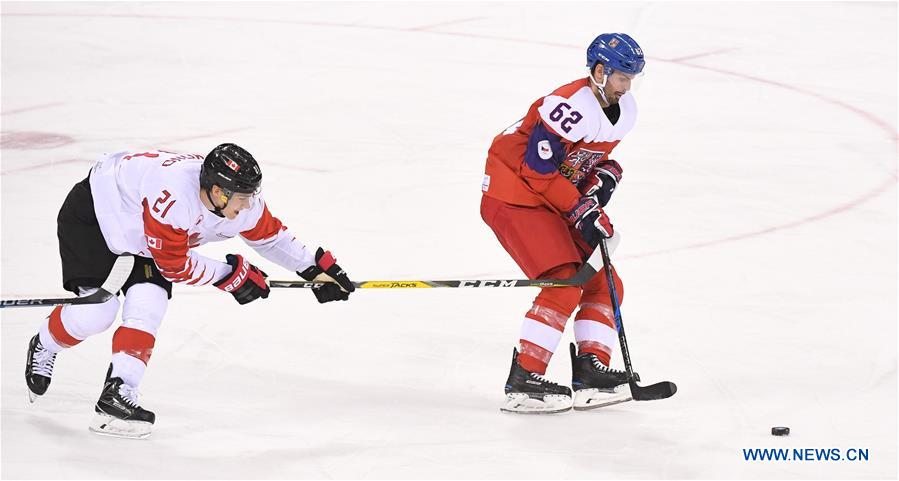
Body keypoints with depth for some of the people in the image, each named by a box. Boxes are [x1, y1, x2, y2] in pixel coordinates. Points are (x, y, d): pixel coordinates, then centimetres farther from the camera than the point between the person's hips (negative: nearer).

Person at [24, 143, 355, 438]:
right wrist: (231, 274, -20)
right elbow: (174, 266, -29)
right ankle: (44, 347, 13)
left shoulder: (242, 201, -19)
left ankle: (117, 394, -11)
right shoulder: (172, 199, -42)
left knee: (148, 304, -12)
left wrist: (317, 266, 0)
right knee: (97, 311, -16)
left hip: (140, 241, 7)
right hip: (94, 214, -7)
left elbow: (269, 235, 2)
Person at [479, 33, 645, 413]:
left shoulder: (624, 110, 3)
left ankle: (590, 372, 12)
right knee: (565, 284, -19)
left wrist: (604, 176, -4)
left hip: (554, 201, 10)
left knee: (602, 284, 7)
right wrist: (581, 211, -21)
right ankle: (522, 382, -17)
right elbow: (538, 170, -24)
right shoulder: (570, 107, -26)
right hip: (514, 197, -10)